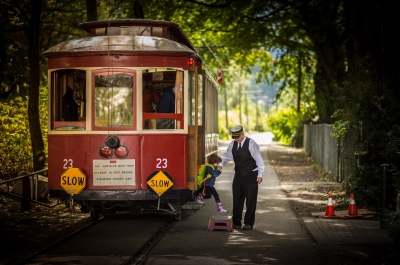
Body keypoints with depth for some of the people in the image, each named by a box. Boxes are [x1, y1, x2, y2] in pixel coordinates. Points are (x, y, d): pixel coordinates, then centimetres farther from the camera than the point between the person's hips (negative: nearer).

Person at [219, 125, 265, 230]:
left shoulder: (251, 144, -13)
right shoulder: (233, 144, 3)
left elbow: (259, 160, -12)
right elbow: (227, 156, 15)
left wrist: (260, 175, -16)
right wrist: (221, 164, -6)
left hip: (251, 175, -5)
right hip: (238, 174, 5)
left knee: (250, 200, -1)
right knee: (236, 199, 7)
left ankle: (249, 223, 5)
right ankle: (236, 222, 14)